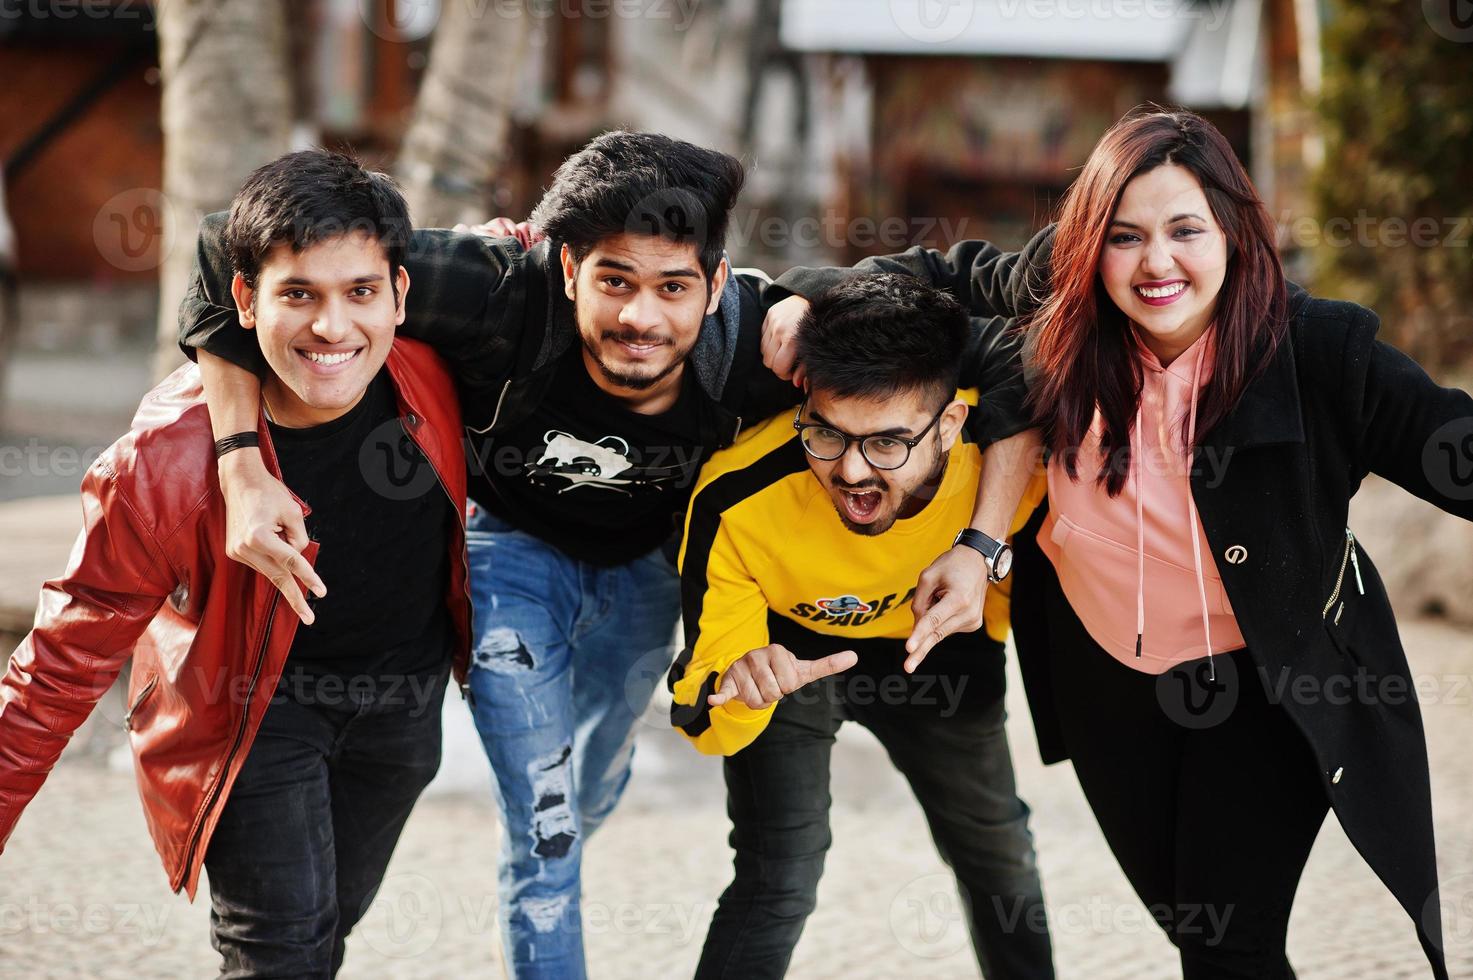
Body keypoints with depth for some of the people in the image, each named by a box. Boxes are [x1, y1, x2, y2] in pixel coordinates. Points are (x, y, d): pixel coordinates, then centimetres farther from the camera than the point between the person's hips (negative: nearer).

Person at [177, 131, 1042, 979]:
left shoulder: (759, 340, -37)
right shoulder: (506, 300, -42)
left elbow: (1003, 364, -29)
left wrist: (980, 549, -36)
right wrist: (245, 468, -48)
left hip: (644, 562, 3)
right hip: (512, 548, -3)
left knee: (594, 794, 27)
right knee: (542, 826, -12)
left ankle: (541, 894, 61)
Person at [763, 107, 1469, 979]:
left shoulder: (1315, 351, -23)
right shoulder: (1058, 326, -14)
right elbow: (936, 280, 1)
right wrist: (815, 297, -16)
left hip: (1264, 686, -4)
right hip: (1105, 674, 4)